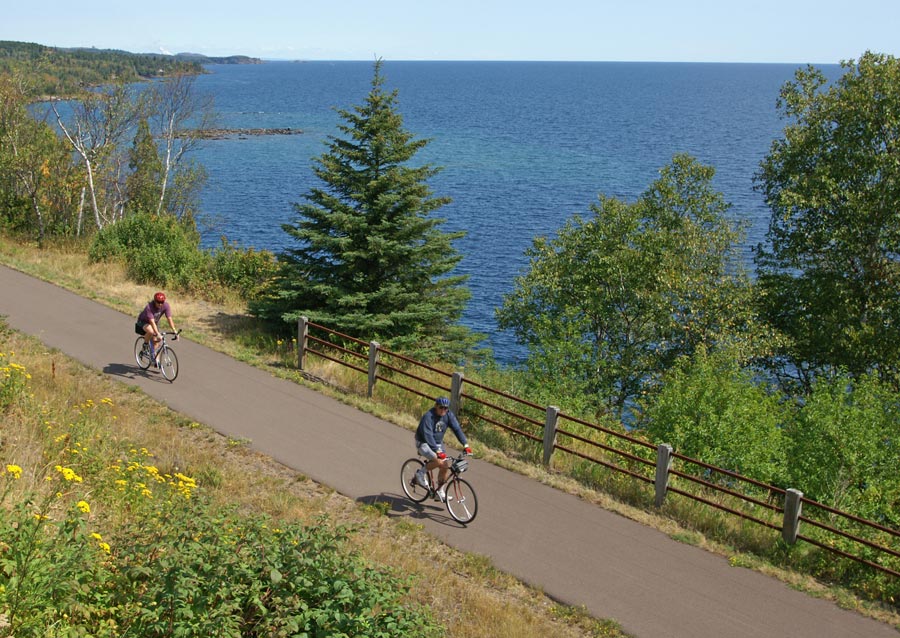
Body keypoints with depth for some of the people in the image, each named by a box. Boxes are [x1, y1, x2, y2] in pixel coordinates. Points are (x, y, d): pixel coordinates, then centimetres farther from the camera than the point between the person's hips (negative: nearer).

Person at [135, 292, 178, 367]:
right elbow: (152, 322, -44)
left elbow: (169, 319, -27)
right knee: (151, 331, -35)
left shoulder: (166, 306, -25)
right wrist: (158, 334, -54)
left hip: (155, 322, 5)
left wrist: (174, 331, -36)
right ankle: (145, 345, -7)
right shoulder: (149, 307, -37)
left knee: (155, 340, -2)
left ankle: (154, 358, 18)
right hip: (143, 321, -5)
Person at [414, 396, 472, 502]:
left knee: (446, 465, -6)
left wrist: (466, 444, -25)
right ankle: (421, 473, -2)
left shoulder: (449, 415, -9)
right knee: (439, 462, -27)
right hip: (424, 443, -6)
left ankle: (439, 493, 9)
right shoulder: (428, 417, -27)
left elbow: (457, 429, -13)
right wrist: (437, 451, -42)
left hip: (437, 443, 6)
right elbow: (428, 436, -33)